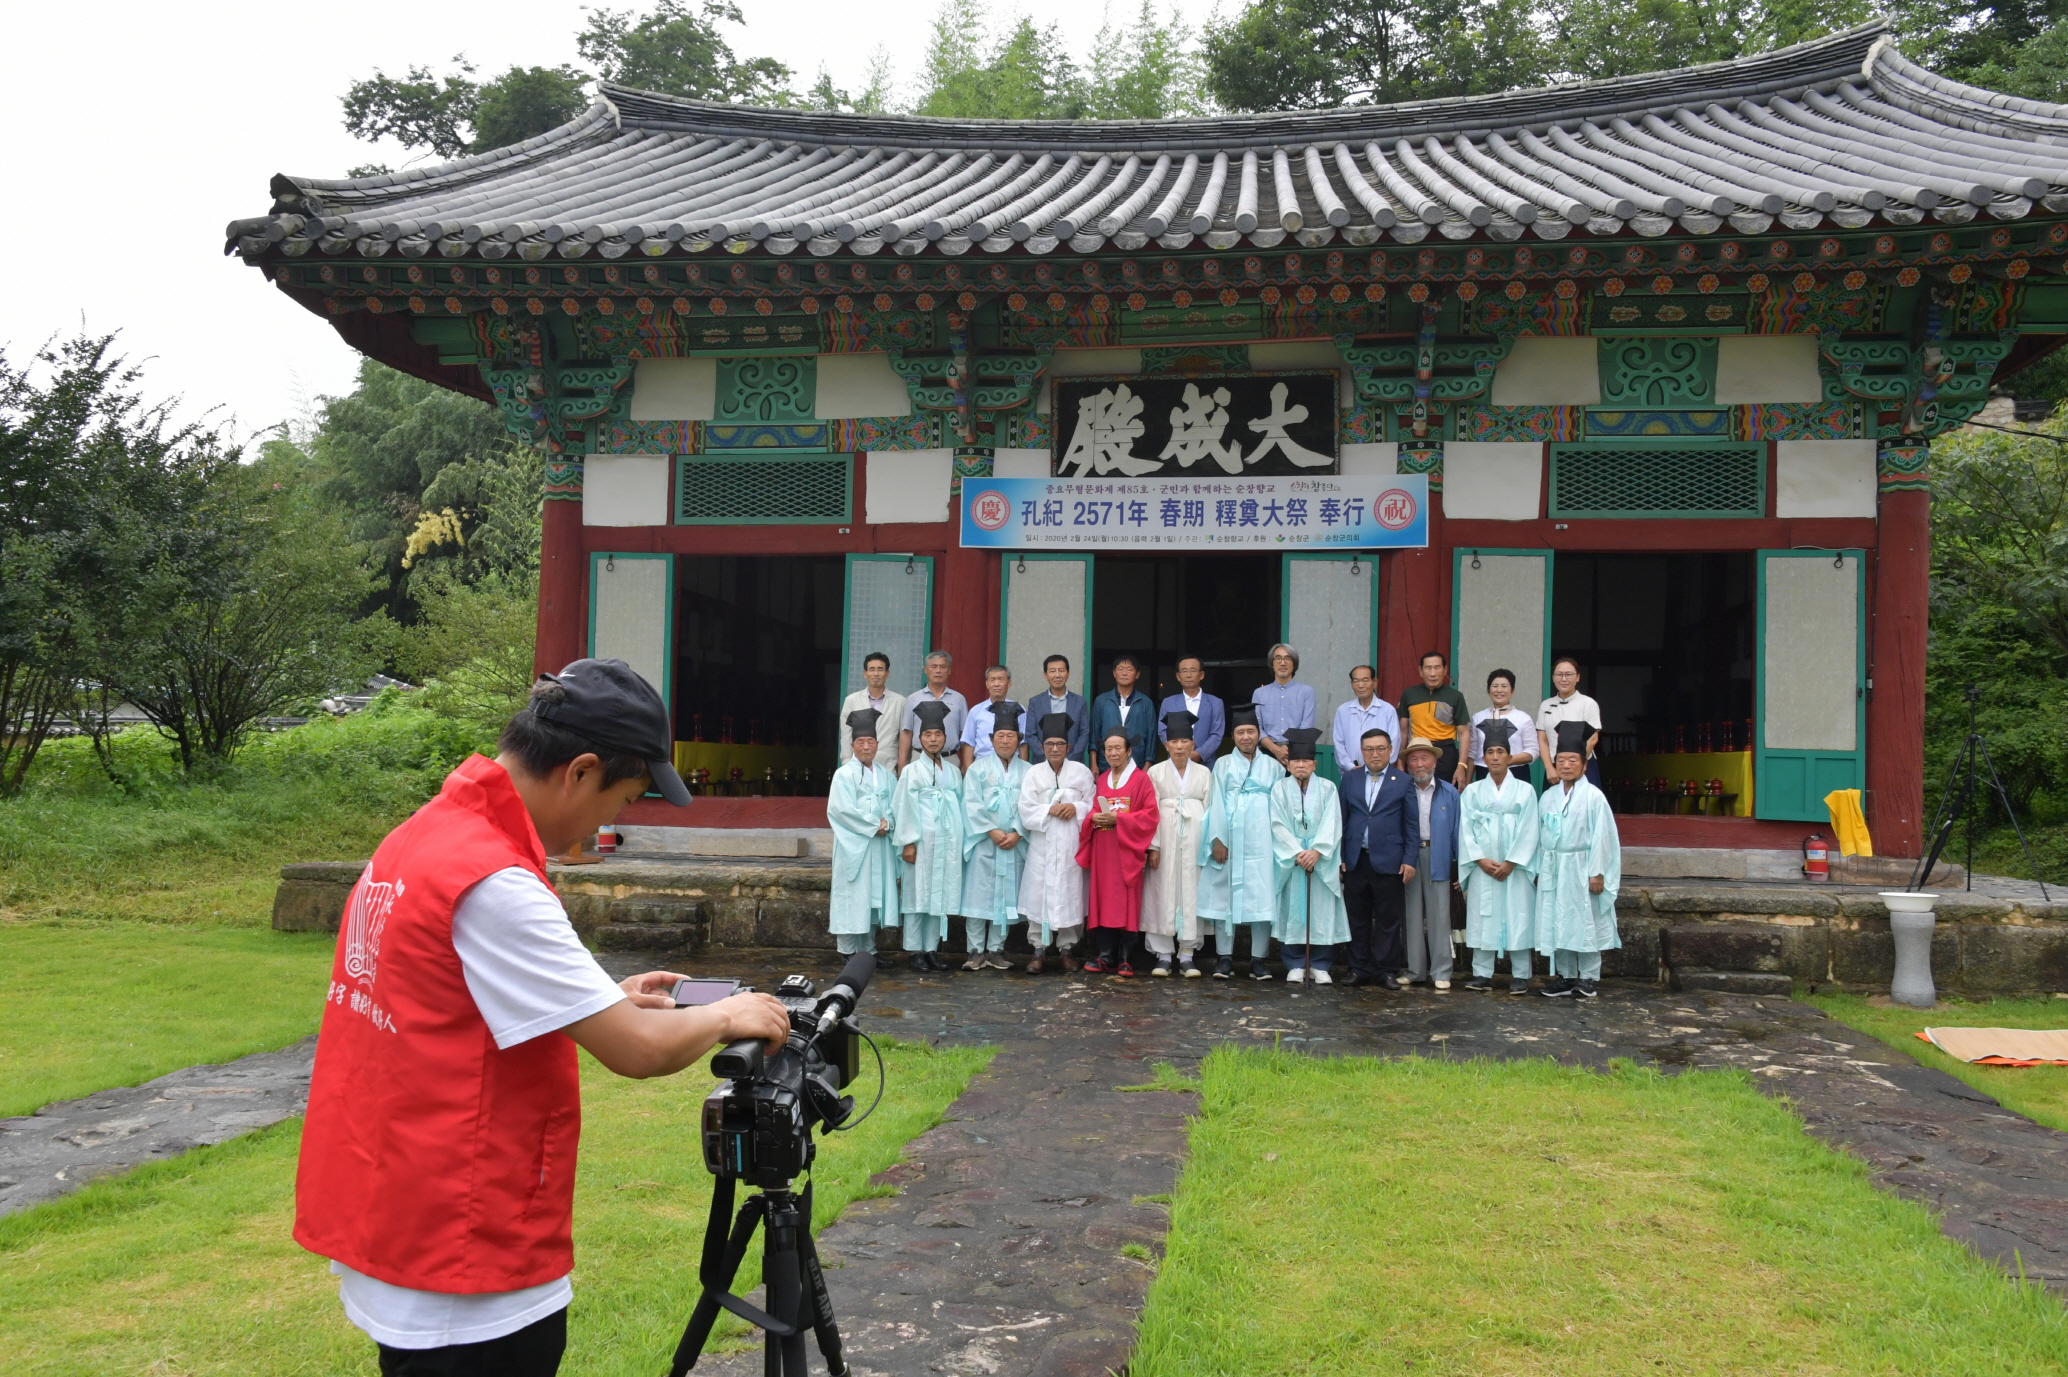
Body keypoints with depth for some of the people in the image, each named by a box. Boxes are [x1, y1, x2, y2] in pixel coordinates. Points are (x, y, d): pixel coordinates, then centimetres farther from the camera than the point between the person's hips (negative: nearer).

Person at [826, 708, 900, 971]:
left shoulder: (886, 775, 12)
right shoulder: (844, 775, -3)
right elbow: (842, 809, -13)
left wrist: (886, 824, -12)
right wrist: (873, 826, -13)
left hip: (880, 846, 5)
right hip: (854, 846, -5)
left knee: (875, 897, 7)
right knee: (853, 897, -3)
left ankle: (868, 950, 14)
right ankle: (848, 951, 2)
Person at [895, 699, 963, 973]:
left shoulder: (953, 771, 13)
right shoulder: (911, 771, 2)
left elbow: (960, 806, 12)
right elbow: (905, 807, -2)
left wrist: (961, 839, 6)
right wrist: (908, 842, -9)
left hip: (948, 842, 4)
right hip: (922, 840, -4)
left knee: (940, 894, 5)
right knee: (918, 893, -1)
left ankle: (931, 948, 11)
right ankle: (915, 950, 4)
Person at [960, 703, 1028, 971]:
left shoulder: (1027, 772, 9)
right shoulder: (978, 768, 6)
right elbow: (972, 805, -3)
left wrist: (1016, 833, -12)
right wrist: (992, 831, -12)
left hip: (1014, 844, 2)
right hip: (983, 842, -1)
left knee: (1006, 897, 3)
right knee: (978, 895, -3)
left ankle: (995, 950, 10)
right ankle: (976, 951, 2)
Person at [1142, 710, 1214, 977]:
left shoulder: (1204, 773, 8)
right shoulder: (1156, 772, 5)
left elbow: (1210, 810, 6)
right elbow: (1150, 812, 0)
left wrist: (1208, 845, -2)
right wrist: (1152, 846, -8)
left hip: (1194, 840, 1)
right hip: (1165, 839, -1)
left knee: (1191, 892, 1)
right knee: (1163, 892, -1)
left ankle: (1186, 953, 8)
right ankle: (1164, 954, 6)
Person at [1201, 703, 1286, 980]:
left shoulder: (1272, 766, 12)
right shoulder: (1223, 764, 9)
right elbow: (1217, 803, 3)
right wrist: (1217, 839, -7)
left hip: (1260, 841, 1)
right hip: (1229, 839, 0)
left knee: (1261, 897, -3)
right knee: (1225, 894, -1)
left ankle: (1258, 959, 3)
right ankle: (1225, 957, 4)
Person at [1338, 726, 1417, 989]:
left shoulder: (1403, 782, 4)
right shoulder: (1350, 781, 11)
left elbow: (1412, 825, 2)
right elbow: (1343, 820, 9)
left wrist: (1409, 860, -5)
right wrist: (1341, 856, 3)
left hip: (1388, 861, -2)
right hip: (1355, 861, 2)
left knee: (1388, 920, 2)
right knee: (1357, 919, 7)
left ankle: (1387, 970, 10)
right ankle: (1359, 969, 14)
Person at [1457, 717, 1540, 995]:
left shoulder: (1525, 790, 4)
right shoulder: (1472, 791, 8)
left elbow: (1529, 831, -2)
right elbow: (1465, 829, 3)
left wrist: (1510, 863, -10)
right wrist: (1481, 860, -9)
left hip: (1515, 867, -1)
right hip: (1482, 868, 1)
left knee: (1518, 918, -1)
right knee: (1481, 919, 1)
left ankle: (1520, 975, 6)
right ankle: (1482, 974, 7)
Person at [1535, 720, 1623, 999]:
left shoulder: (1593, 797, -7)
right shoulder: (1548, 797, 8)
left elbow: (1602, 836, -9)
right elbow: (1541, 835, 10)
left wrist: (1597, 872, -12)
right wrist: (1540, 869, 8)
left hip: (1580, 868, -5)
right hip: (1553, 869, 5)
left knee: (1585, 922, 1)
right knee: (1557, 922, 8)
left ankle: (1589, 977, 10)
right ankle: (1565, 976, 17)